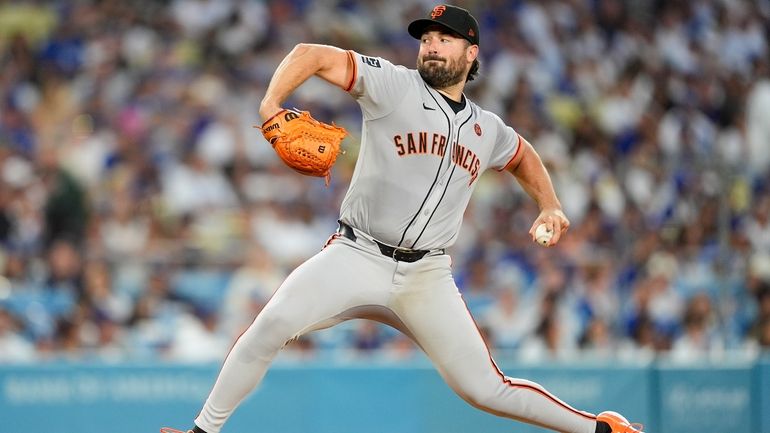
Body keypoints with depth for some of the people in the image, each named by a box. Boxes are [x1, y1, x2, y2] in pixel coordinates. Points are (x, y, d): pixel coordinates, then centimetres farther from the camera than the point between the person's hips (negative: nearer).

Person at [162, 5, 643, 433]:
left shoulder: (488, 131, 10)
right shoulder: (394, 86, -3)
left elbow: (525, 157, 34)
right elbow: (311, 55, -10)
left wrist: (550, 206, 15)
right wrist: (271, 105, -28)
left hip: (426, 276, 2)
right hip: (357, 257, -2)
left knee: (484, 388, -2)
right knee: (273, 324, -25)